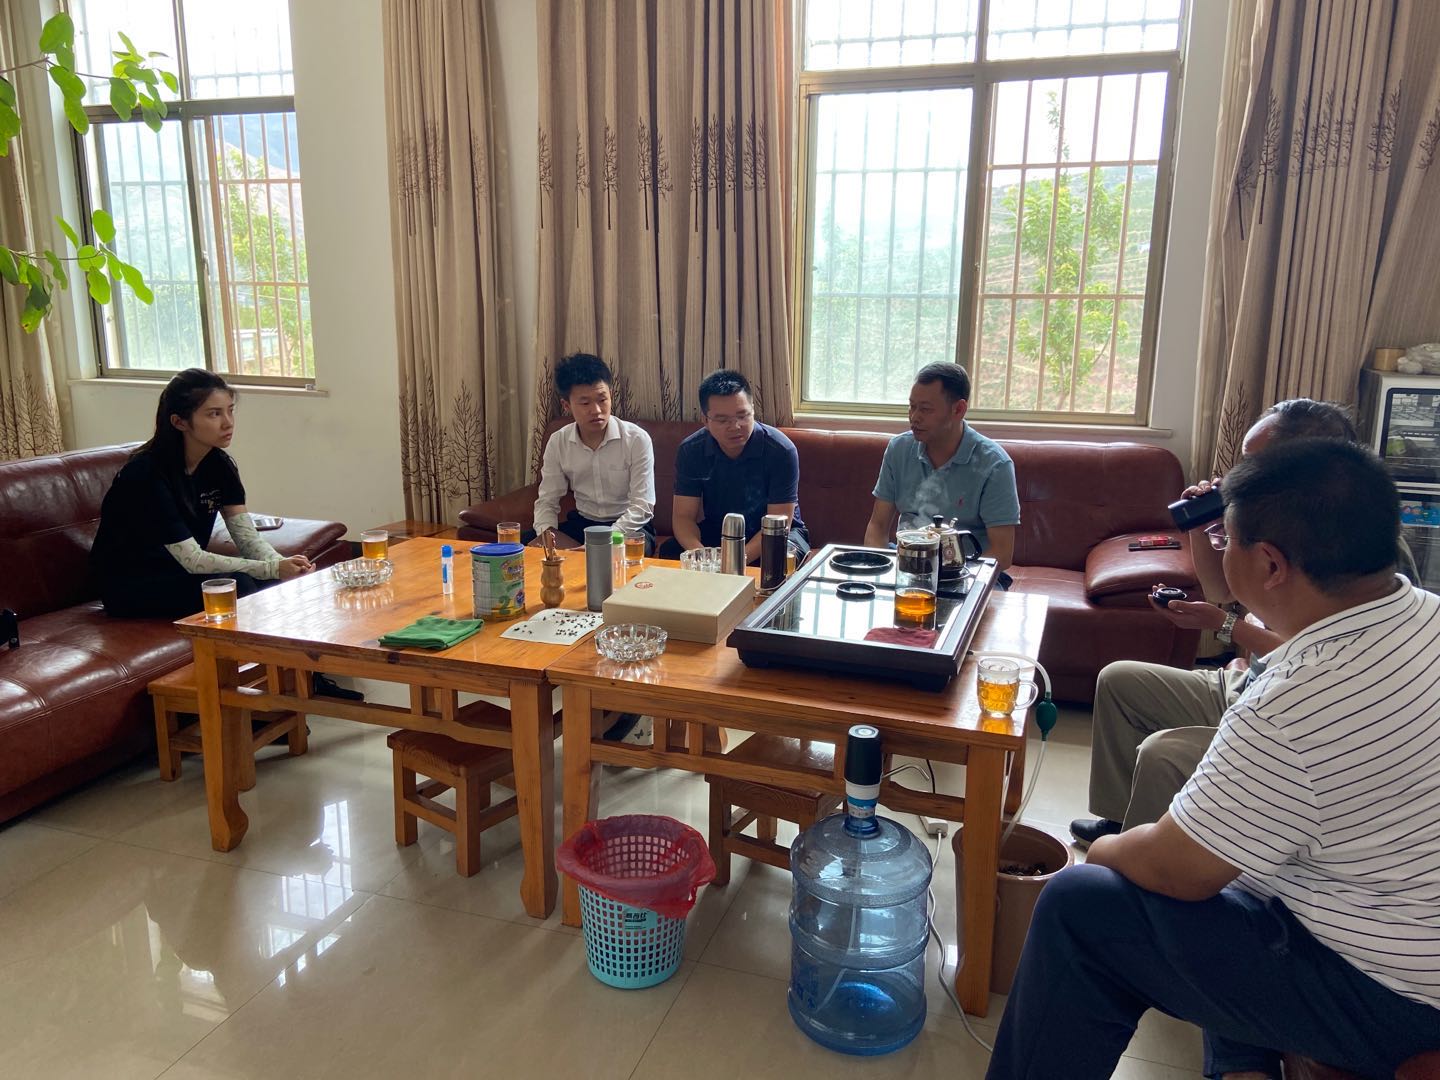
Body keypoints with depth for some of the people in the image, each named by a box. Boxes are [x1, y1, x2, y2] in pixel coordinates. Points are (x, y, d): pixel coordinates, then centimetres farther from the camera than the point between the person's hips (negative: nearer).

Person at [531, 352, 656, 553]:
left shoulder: (637, 439, -15)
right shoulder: (558, 442, -3)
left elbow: (642, 507, -18)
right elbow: (546, 501, 2)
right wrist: (547, 534, -21)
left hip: (630, 526, -4)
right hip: (581, 523, 5)